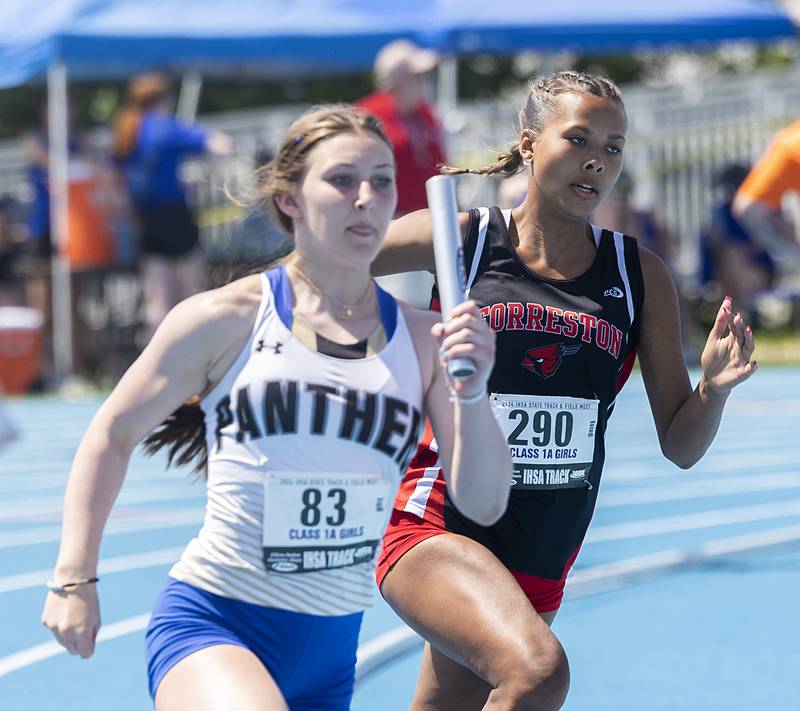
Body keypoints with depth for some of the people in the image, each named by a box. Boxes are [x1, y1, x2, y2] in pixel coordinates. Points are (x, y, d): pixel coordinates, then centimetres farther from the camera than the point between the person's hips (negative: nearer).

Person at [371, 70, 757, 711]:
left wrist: (714, 389, -13)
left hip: (541, 562, 5)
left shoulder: (640, 275, 4)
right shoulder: (459, 240, -5)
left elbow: (681, 446, 6)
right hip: (435, 530, -5)